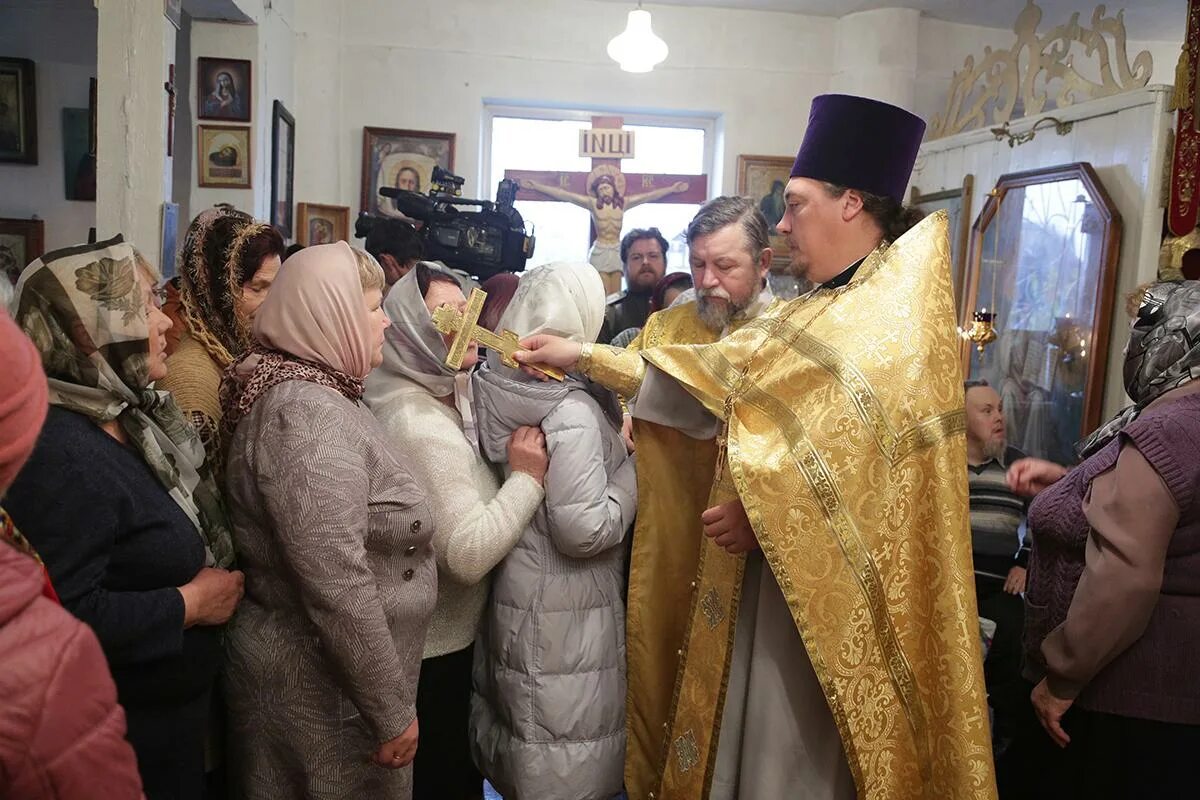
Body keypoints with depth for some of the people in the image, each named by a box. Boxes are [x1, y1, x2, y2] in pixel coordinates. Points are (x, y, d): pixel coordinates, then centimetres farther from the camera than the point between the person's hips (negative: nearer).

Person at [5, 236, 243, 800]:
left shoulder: (127, 416, 4)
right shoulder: (59, 452, -28)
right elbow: (65, 616, -34)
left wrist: (214, 581, -1)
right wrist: (190, 603, -23)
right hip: (125, 732, -9)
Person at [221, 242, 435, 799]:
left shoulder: (312, 393, 8)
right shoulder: (309, 415, -24)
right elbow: (339, 591, -28)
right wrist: (393, 711, -21)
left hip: (318, 670, 9)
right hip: (325, 691, -9)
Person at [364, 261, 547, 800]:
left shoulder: (454, 393, 3)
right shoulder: (417, 426, -27)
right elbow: (470, 554, -32)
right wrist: (527, 477, -23)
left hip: (449, 633, 9)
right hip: (426, 650, -9)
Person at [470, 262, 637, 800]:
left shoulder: (499, 388, 0)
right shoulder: (571, 412, -23)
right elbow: (586, 531, -23)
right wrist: (636, 460, -13)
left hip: (512, 592, 8)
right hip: (561, 614, -8)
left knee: (520, 727, 24)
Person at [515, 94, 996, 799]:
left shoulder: (898, 319, -15)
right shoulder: (821, 311, 11)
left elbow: (887, 473, -24)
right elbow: (716, 377, 11)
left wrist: (769, 507, -18)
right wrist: (582, 357, 10)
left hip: (828, 587, -8)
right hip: (768, 569, 8)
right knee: (753, 732, 18)